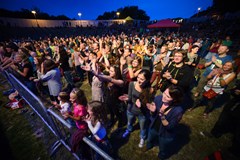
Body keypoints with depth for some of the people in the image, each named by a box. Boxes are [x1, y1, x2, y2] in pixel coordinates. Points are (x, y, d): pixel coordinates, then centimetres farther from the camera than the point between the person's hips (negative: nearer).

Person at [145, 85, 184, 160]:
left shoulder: (178, 111, -36)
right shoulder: (158, 98, -26)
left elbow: (170, 127, -25)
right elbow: (153, 115, -11)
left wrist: (162, 115, -42)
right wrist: (153, 111, -34)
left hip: (166, 134, -3)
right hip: (153, 127, 4)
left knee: (163, 149, 30)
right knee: (149, 139, 36)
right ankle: (149, 146, 72)